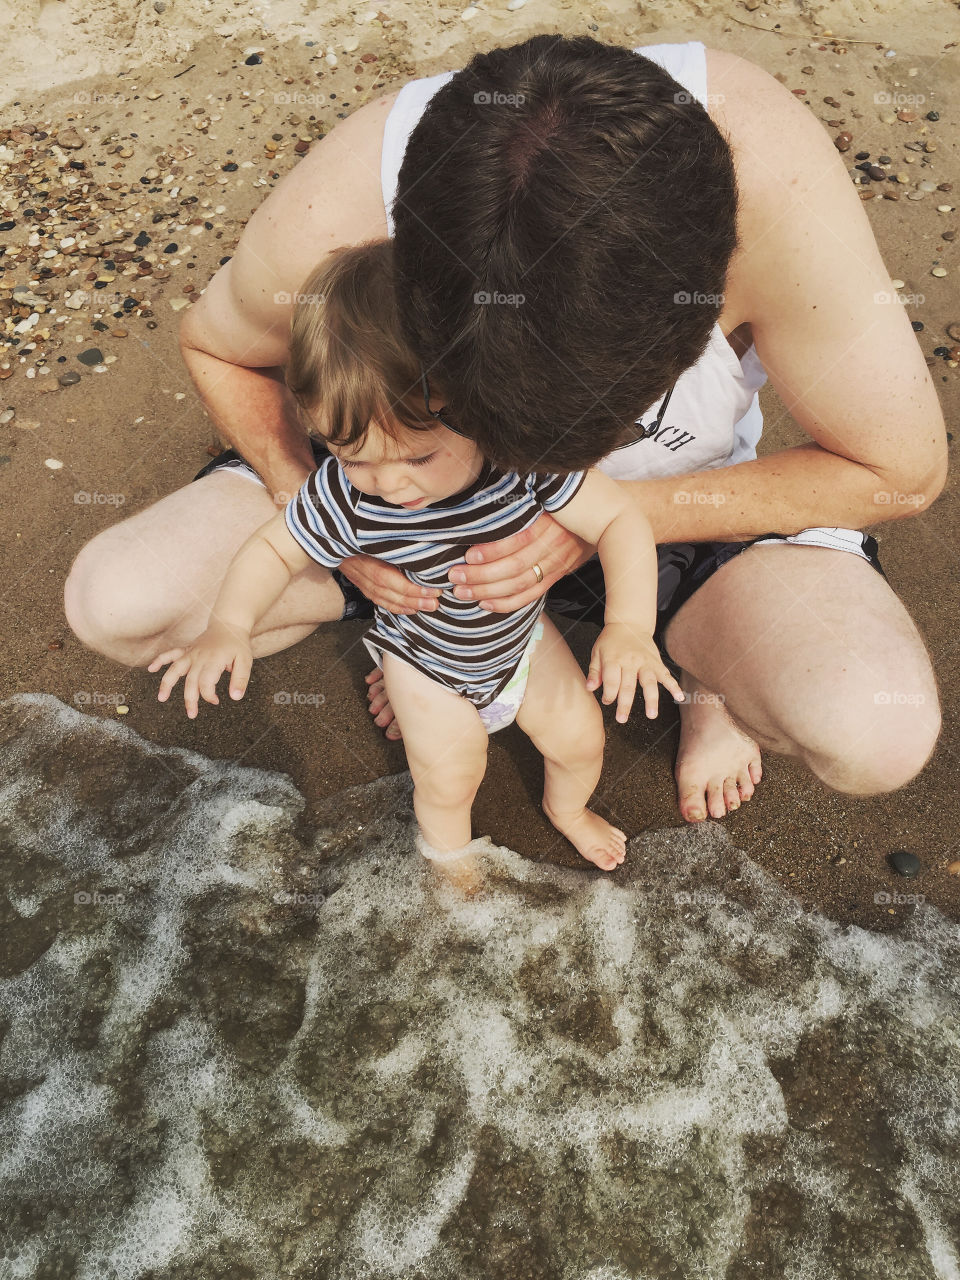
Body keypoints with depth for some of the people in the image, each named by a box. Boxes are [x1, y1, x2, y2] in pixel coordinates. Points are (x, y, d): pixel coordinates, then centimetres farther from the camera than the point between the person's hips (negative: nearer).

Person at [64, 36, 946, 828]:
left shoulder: (768, 170, -35)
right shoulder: (330, 218, -30)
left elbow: (902, 472, -22)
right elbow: (212, 343, -5)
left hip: (678, 506, -1)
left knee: (881, 736, -31)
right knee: (113, 605, -12)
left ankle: (713, 670, 9)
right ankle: (433, 624, 13)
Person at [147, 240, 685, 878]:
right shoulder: (348, 496, -33)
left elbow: (621, 518, -29)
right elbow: (273, 548, -18)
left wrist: (630, 626, -42)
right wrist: (228, 627, -34)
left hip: (521, 637, 2)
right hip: (426, 659, -1)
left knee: (580, 735, 10)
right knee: (449, 777, 2)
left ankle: (567, 807, 49)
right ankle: (449, 851, 42)